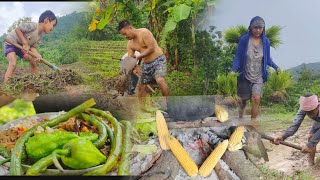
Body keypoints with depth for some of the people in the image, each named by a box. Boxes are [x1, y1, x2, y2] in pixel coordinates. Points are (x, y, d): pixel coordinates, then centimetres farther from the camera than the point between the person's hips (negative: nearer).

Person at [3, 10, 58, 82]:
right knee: (13, 64, -27)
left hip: (21, 47, 9)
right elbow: (17, 29, -29)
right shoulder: (33, 26, -28)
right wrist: (25, 43, -28)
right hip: (11, 43, -9)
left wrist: (37, 55, -25)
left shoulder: (39, 36, -1)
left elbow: (33, 47, -4)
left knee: (34, 61, 4)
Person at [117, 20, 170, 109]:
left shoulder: (144, 32, -14)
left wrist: (138, 57, -16)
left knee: (160, 80, -30)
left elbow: (151, 48, -20)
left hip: (158, 60, -8)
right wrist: (135, 67, -15)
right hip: (146, 64, 8)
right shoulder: (130, 44, 6)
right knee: (141, 86, 7)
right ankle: (141, 108, 19)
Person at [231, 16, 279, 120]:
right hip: (245, 76, -1)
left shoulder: (265, 41, 0)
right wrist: (233, 70, -18)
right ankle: (240, 118, 40)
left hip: (259, 77, 1)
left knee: (256, 99, -19)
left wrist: (275, 67, -4)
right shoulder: (244, 40, -7)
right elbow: (238, 56, -5)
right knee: (243, 100, 12)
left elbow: (267, 58, 10)